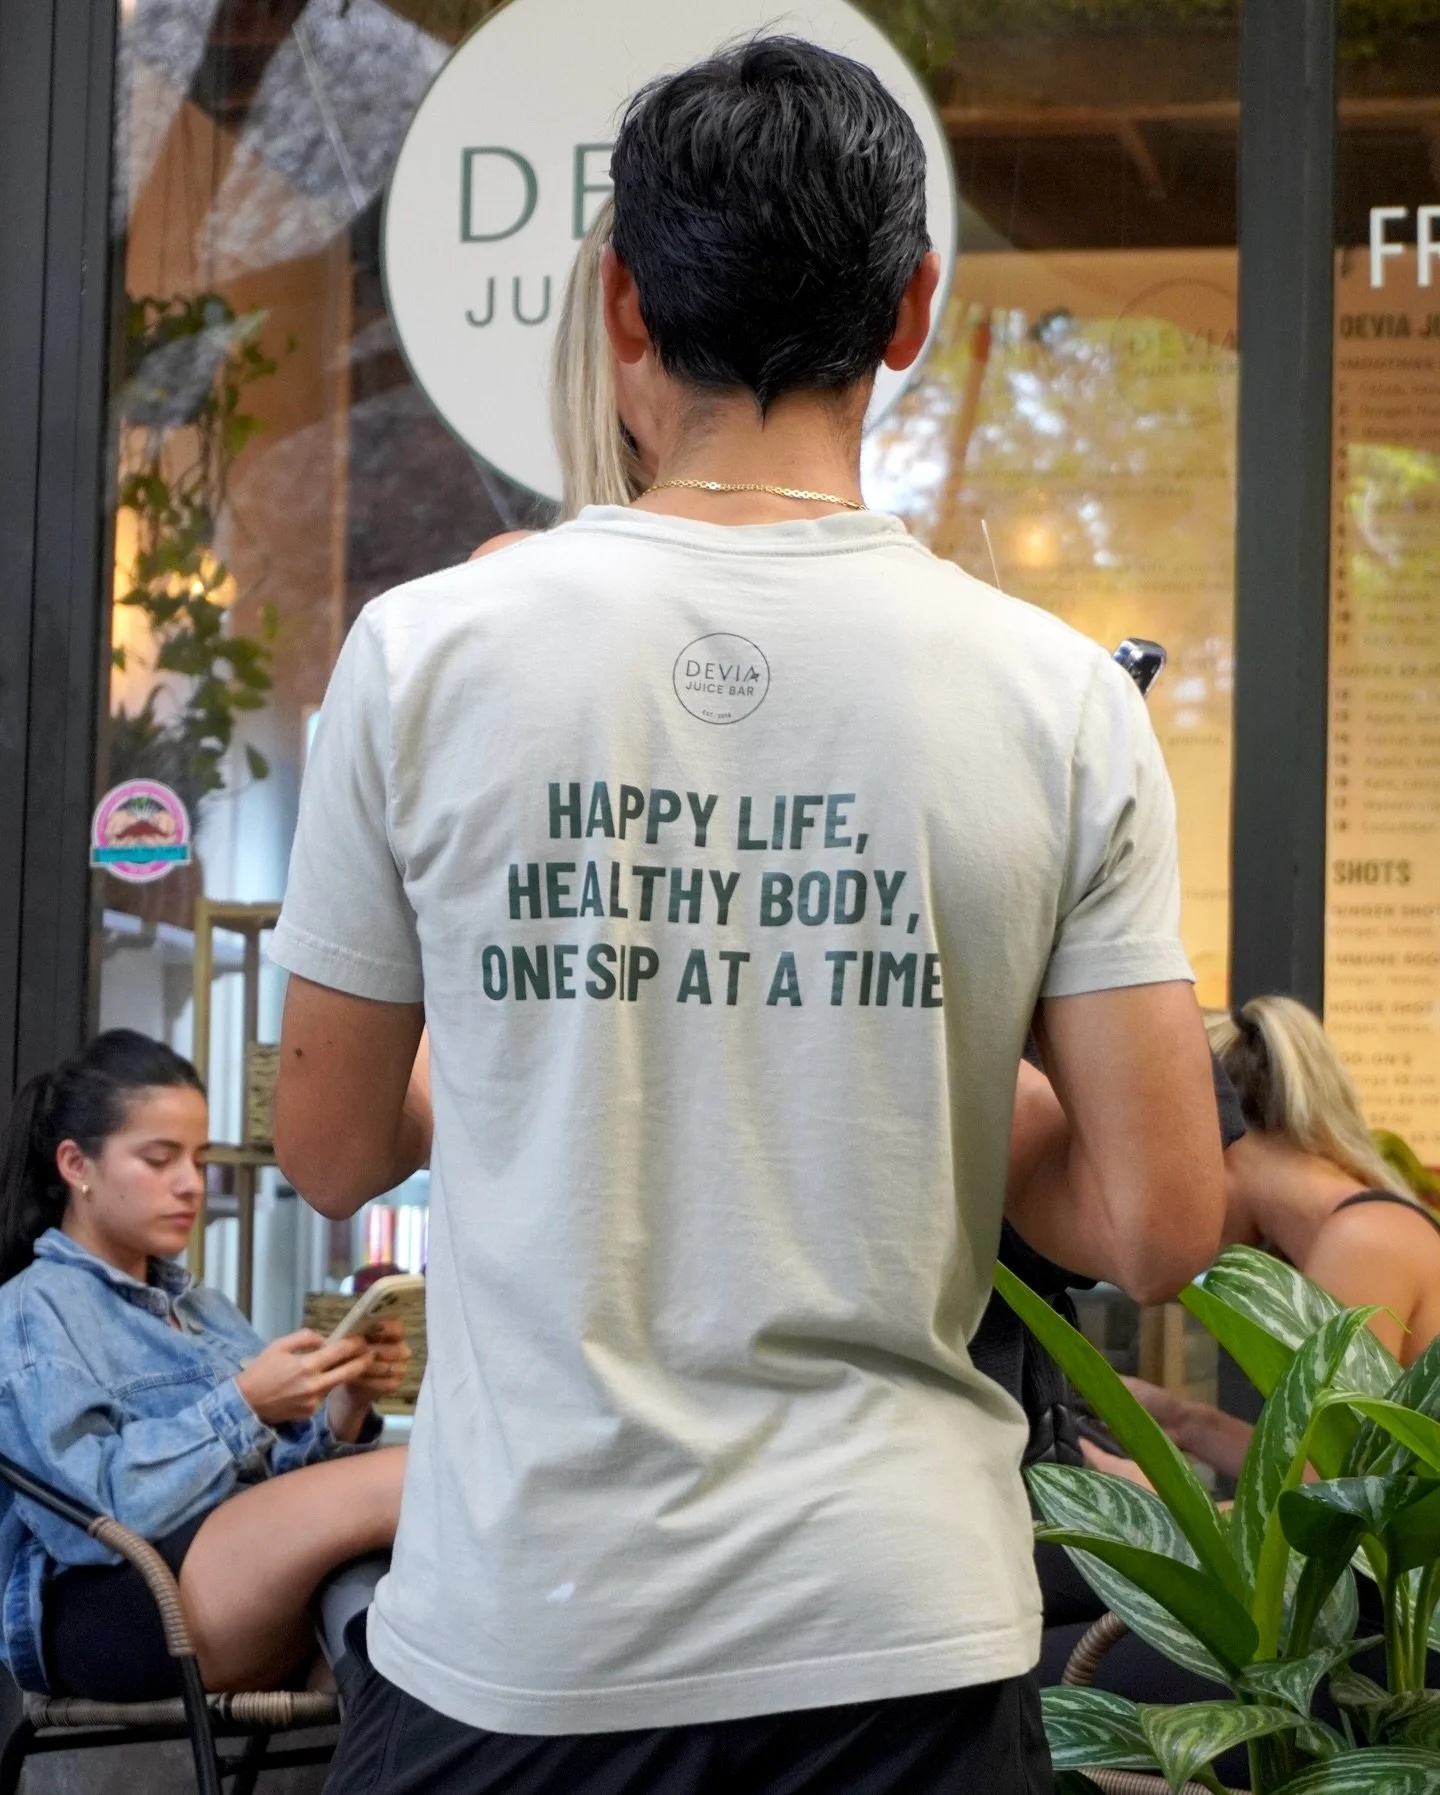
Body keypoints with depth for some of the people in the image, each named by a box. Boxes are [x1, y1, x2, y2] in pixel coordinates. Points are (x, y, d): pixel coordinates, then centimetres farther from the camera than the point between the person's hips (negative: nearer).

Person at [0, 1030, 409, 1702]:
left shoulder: (202, 1307, 27)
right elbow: (90, 1510, -12)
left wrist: (346, 1403, -2)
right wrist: (240, 1404, -14)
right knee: (392, 1486, -31)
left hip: (261, 1596, 7)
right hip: (115, 1605, -7)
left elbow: (282, 1481, 16)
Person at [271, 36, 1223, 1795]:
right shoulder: (1061, 697, -6)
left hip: (514, 1642, 0)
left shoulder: (423, 654, -6)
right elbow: (1157, 1226, -6)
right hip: (903, 1639, 0)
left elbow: (330, 1151, 4)